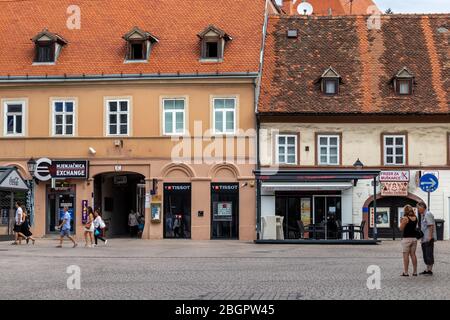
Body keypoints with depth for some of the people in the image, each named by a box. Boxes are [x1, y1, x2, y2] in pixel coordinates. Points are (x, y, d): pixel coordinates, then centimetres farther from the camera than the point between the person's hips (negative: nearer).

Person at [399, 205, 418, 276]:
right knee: (413, 254, 12)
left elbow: (401, 229, -11)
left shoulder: (405, 218, -13)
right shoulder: (415, 218, 6)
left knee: (406, 255, -1)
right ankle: (415, 272, 13)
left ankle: (405, 272, -2)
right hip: (414, 238, 6)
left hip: (407, 238, -6)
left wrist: (401, 222, 6)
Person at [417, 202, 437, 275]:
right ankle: (427, 270, 17)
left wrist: (430, 236, -24)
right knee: (425, 255, 12)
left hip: (429, 239, -10)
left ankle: (430, 270, -5)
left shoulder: (428, 214, -11)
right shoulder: (423, 215, 19)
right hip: (424, 239, 10)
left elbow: (431, 225, -18)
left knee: (429, 254, -7)